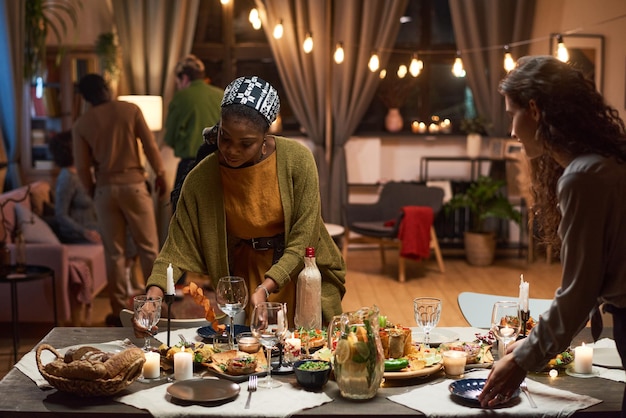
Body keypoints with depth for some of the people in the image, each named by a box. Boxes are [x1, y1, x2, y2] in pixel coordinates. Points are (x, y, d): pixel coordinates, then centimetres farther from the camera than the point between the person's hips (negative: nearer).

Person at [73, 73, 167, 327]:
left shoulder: (81, 124, 1)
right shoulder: (130, 110, -3)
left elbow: (82, 167, 0)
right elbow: (150, 146, -5)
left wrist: (91, 190, 16)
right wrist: (160, 174, 7)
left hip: (105, 189, 1)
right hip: (134, 184, -1)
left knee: (114, 253, 8)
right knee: (148, 247, 8)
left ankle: (119, 311, 11)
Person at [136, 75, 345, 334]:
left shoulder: (296, 160, -18)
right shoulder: (201, 179, -13)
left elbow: (303, 240, -17)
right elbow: (178, 249, -13)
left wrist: (265, 289, -27)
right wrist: (153, 295, -29)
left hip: (302, 278, -1)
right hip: (242, 280, 1)